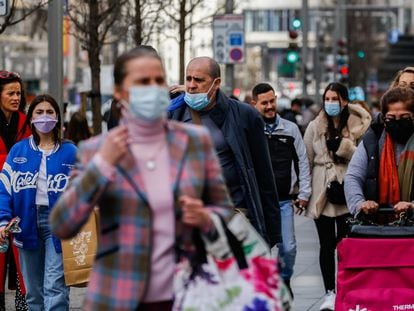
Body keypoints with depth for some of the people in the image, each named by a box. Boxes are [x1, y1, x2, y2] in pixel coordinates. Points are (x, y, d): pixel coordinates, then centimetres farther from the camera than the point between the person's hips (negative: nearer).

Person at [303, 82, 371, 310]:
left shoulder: (357, 125, 2)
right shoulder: (315, 127, 6)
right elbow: (306, 161, 8)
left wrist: (344, 146, -13)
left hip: (347, 193, -1)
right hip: (322, 194, 1)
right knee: (327, 244, 4)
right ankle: (329, 292, 12)